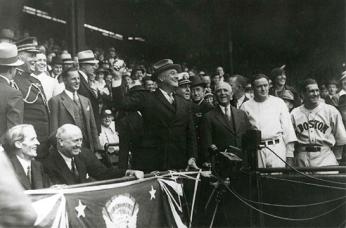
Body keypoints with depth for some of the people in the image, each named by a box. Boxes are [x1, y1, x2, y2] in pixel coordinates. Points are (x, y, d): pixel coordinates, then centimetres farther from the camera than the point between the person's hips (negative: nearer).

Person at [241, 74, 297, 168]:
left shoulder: (278, 102, 9)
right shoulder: (246, 106, 9)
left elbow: (287, 128, 7)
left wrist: (290, 154, 3)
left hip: (277, 148, 0)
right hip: (255, 150, 0)